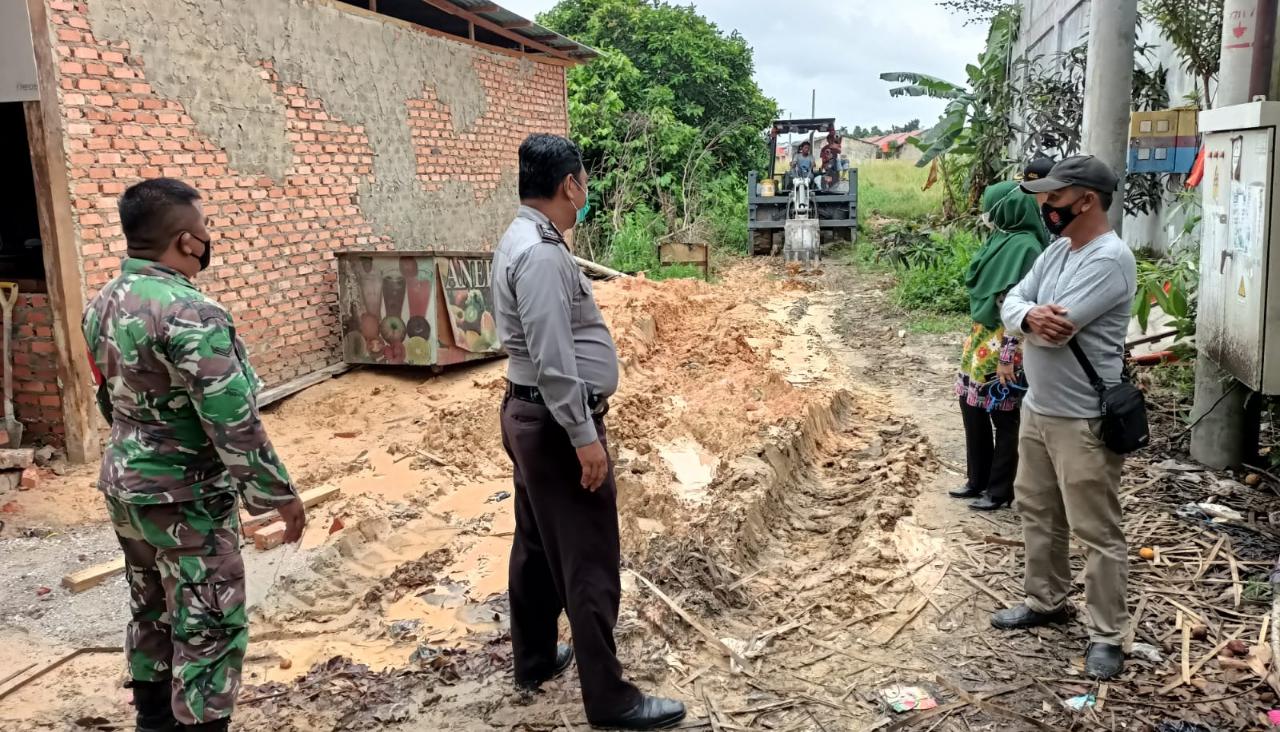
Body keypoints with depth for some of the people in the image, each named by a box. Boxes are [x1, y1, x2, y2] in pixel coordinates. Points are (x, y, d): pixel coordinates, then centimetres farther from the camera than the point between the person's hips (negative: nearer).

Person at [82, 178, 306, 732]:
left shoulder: (103, 304, 4)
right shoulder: (187, 313, -25)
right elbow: (233, 423, -25)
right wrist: (280, 493, -15)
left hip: (124, 485, 9)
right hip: (184, 499, -9)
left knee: (152, 612, 22)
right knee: (208, 627, 2)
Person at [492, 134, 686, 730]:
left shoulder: (524, 240, 11)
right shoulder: (542, 255, -22)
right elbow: (553, 360, -26)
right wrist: (584, 436, -22)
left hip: (529, 414, 11)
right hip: (556, 423, -11)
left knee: (537, 546, 20)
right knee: (588, 562, -3)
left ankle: (534, 659, 35)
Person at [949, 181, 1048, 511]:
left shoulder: (1024, 247, -18)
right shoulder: (1002, 238, 10)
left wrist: (1008, 356, -22)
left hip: (1003, 345, -9)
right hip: (983, 337, 9)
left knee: (1004, 417, 2)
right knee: (971, 405, 15)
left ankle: (1000, 491, 15)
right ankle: (978, 480, 29)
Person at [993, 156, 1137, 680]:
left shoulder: (1109, 259, -21)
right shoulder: (1056, 250, 9)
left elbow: (1056, 330, -27)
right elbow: (1010, 303, 4)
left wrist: (1030, 318, -6)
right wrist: (1029, 317, -19)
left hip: (1083, 420, -10)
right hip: (1037, 408, 10)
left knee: (1096, 531, 1)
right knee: (1037, 512, 21)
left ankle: (1107, 636, 14)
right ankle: (1045, 601, 38)